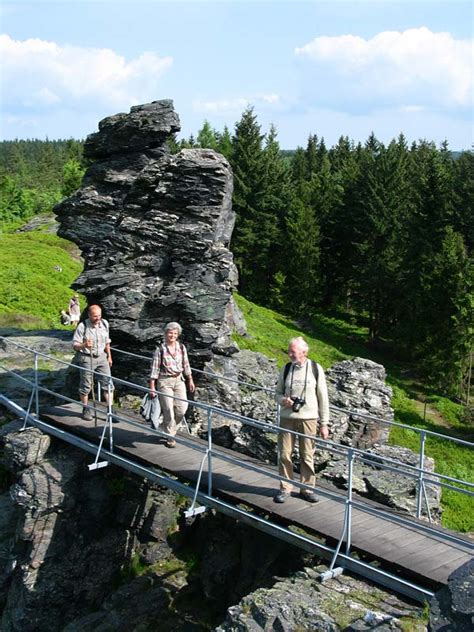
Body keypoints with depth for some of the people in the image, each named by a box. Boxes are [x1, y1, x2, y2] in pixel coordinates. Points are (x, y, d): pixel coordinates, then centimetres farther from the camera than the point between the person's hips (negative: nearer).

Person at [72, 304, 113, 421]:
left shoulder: (104, 324, 1)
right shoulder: (82, 326, -16)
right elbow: (75, 345, -14)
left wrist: (109, 356, 21)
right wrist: (84, 345, -35)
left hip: (101, 357, 4)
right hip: (86, 358, -4)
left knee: (107, 383, 0)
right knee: (86, 385, 6)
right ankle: (86, 409, 24)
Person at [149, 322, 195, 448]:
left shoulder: (181, 347, 3)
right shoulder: (160, 349, -9)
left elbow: (186, 365, 12)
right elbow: (155, 368, -8)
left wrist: (190, 380, 12)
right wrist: (152, 386, -11)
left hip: (179, 380, 4)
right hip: (164, 381, -4)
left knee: (182, 408, -2)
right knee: (168, 410, -4)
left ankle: (169, 427, 26)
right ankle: (170, 437, 12)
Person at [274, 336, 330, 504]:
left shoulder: (315, 369, -2)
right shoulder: (286, 369, 4)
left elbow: (323, 398, 2)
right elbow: (278, 393, 13)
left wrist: (324, 423, 0)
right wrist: (283, 400, -11)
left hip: (308, 418, -2)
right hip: (287, 417, 2)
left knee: (307, 456, 5)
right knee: (284, 454, 2)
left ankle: (307, 488, 20)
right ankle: (285, 488, 16)